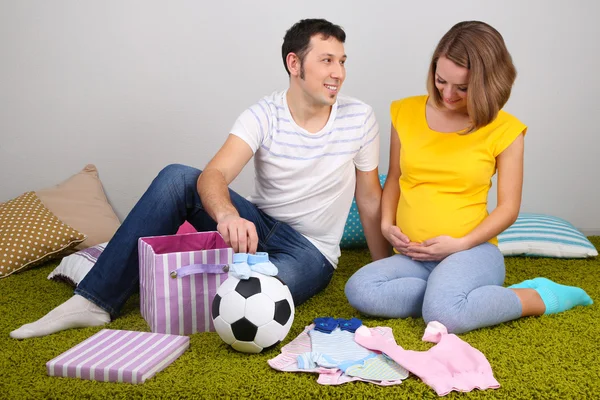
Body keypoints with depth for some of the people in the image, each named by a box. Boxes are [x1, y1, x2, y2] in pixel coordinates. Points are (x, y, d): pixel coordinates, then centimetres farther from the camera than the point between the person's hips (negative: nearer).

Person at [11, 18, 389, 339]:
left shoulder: (359, 118, -9)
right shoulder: (264, 116, -10)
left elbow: (370, 198, 0)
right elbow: (213, 175, -26)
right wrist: (227, 214, -50)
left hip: (311, 252, -1)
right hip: (258, 227, 2)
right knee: (176, 177, -24)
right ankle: (95, 300, -19)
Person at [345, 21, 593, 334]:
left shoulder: (503, 129, -2)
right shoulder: (406, 112, 6)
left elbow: (508, 206, 0)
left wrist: (461, 244, -12)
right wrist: (387, 225, 0)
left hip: (472, 252, -3)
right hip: (412, 257, 3)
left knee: (445, 315, -34)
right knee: (359, 291, -27)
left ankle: (540, 297, -8)